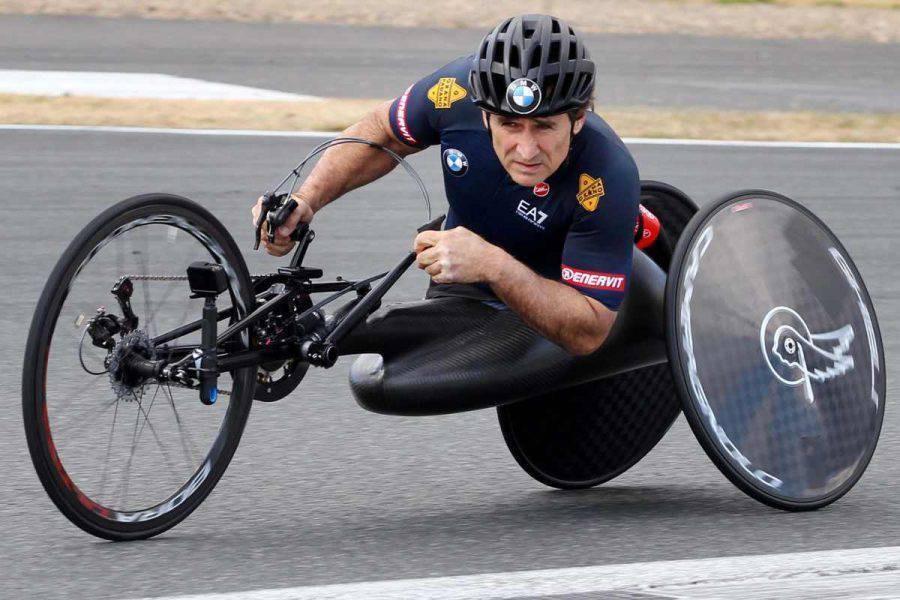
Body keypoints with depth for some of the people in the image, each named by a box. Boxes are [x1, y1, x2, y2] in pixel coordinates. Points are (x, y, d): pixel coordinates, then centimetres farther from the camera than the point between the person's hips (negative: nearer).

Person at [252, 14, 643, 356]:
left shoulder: (609, 180, -38)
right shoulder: (460, 89, -27)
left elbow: (590, 332, -37)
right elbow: (381, 135, -4)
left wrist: (494, 267, -49)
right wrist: (306, 200, -19)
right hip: (460, 292, 3)